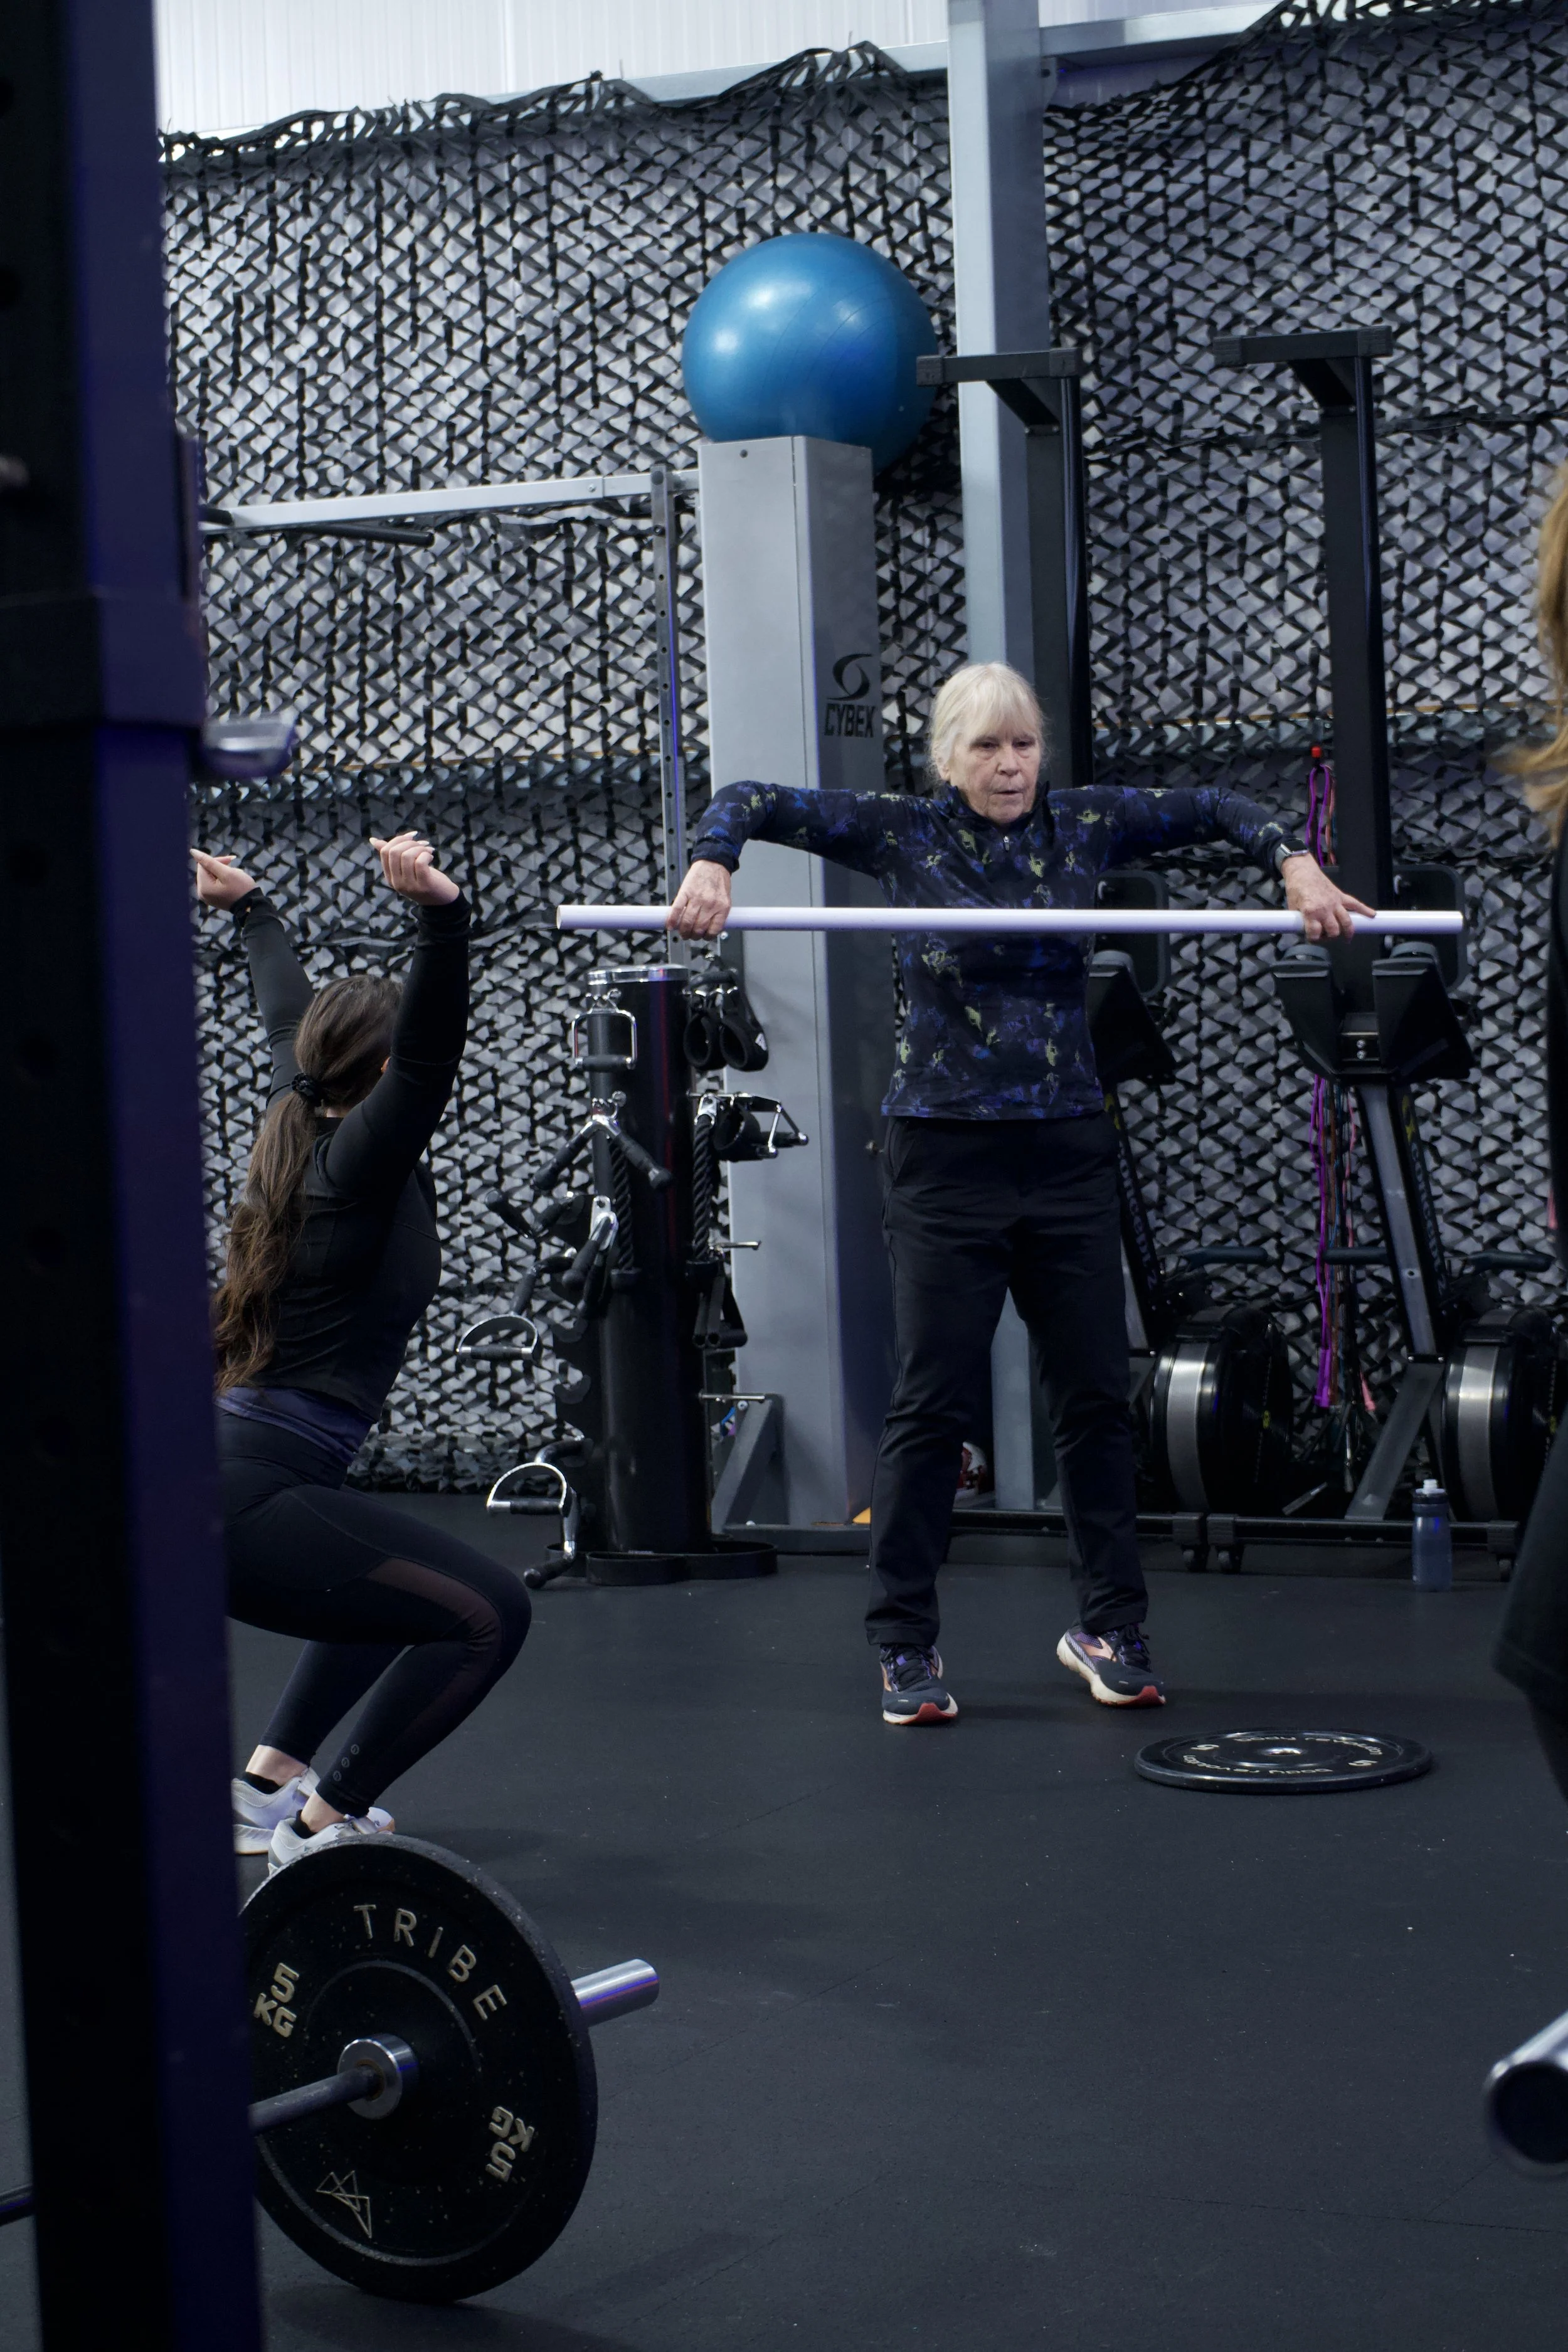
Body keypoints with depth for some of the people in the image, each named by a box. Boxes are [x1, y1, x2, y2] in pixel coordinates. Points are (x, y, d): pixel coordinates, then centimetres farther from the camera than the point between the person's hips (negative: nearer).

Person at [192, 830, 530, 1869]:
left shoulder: (309, 1128, 13)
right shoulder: (362, 1161, -11)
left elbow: (291, 1018, 31)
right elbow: (432, 1056, -29)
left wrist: (253, 909, 45)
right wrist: (442, 916, -43)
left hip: (228, 1469, 11)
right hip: (252, 1497, -11)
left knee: (410, 1584, 31)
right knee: (486, 1614, -13)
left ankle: (271, 1783, 27)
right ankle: (320, 1827, -7)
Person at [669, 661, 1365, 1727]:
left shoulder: (1082, 825, 6)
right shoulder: (904, 832, -1)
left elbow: (1212, 809, 13)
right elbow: (754, 801, -2)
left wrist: (1296, 861, -4)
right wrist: (711, 865, -21)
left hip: (1068, 1150, 3)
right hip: (948, 1151, -3)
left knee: (1097, 1393, 7)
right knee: (932, 1400, -2)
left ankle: (1110, 1628, 20)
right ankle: (907, 1648, 8)